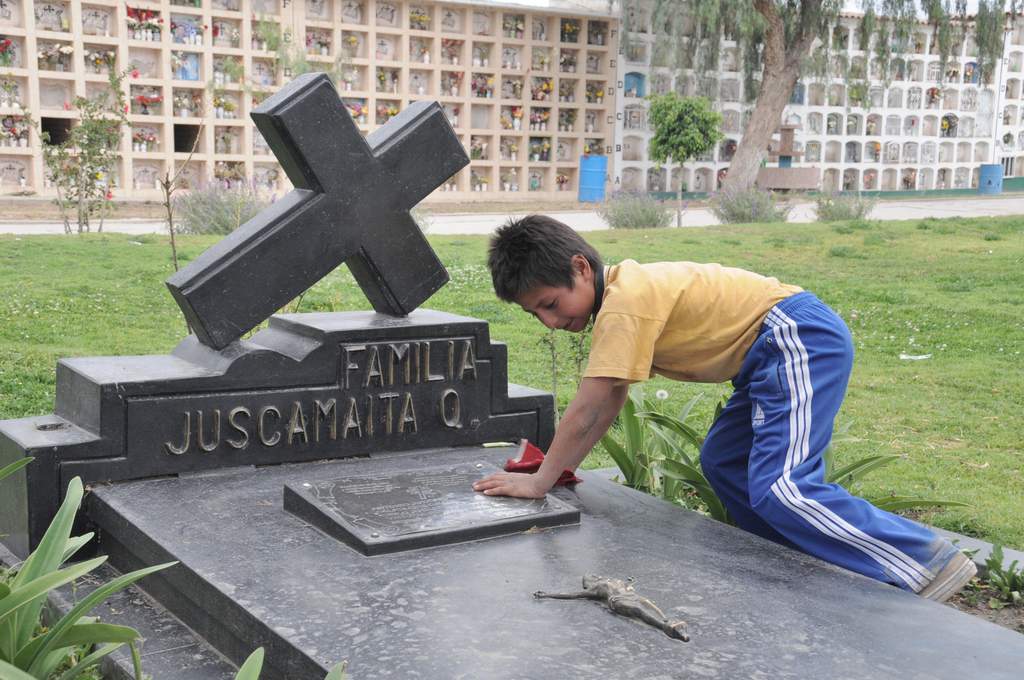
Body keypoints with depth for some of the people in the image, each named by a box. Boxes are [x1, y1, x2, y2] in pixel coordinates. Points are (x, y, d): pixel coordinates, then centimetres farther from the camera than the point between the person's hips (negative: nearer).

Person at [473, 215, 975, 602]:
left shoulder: (624, 302, -18)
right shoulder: (622, 296, 13)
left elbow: (587, 411, -16)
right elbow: (609, 404, 20)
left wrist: (539, 482, -7)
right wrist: (557, 464, 19)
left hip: (800, 339, -11)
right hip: (777, 352, 11)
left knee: (778, 488, -19)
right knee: (723, 463, 17)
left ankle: (925, 560, -14)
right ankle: (813, 563, 21)